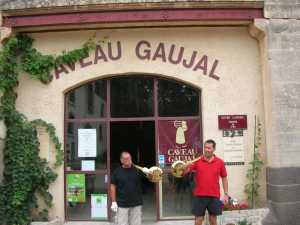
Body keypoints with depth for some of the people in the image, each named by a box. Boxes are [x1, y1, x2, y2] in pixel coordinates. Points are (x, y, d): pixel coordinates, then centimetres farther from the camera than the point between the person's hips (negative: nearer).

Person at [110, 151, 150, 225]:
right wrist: (113, 202, -3)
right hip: (122, 204, -1)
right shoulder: (117, 171, -1)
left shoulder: (137, 170, 2)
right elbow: (113, 186, 2)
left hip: (136, 204, 2)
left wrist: (148, 172, -19)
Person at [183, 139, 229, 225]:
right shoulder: (197, 161, -1)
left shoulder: (220, 162, 1)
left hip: (214, 196, 1)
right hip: (199, 195, 0)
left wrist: (226, 194, 4)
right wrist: (186, 166, -27)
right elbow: (184, 172, -4)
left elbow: (224, 178, 8)